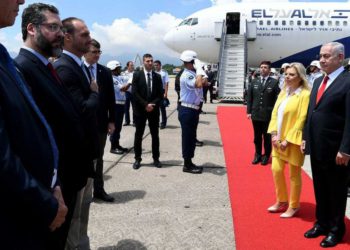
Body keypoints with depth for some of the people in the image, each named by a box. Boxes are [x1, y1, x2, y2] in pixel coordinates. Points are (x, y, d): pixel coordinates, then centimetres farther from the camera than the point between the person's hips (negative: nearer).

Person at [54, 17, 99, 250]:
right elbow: (83, 111, -27)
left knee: (82, 208, 23)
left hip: (84, 150, 10)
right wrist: (95, 93, -9)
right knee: (73, 212, 6)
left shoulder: (81, 66, 9)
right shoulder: (63, 68, -21)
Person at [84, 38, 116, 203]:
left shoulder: (105, 72, 5)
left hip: (101, 121, 3)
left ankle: (99, 189, 23)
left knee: (98, 158, 13)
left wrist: (111, 120, 2)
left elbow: (110, 98, 6)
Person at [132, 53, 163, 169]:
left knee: (155, 135, 8)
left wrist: (153, 104, -12)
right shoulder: (137, 75, -1)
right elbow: (135, 93, -8)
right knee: (138, 135, 4)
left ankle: (156, 158, 17)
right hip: (140, 110, -2)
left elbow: (160, 94, 3)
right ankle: (137, 159, 13)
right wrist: (145, 104, -15)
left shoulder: (157, 76, 7)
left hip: (154, 110, 2)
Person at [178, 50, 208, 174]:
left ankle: (189, 162, 26)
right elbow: (199, 84, -35)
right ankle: (187, 165, 9)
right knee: (187, 137, -1)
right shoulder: (186, 75, -19)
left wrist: (200, 71, -3)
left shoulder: (194, 74, 10)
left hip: (193, 110, 10)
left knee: (192, 137, 16)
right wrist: (199, 68, -24)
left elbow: (205, 83, 9)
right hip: (187, 110, -10)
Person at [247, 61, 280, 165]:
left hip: (268, 115, -3)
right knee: (257, 136, 12)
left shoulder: (274, 82, -5)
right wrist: (249, 111, 3)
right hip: (256, 114, 3)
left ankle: (266, 156, 21)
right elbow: (249, 97, 8)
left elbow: (277, 99, -6)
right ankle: (258, 154, 25)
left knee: (267, 137, 8)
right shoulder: (254, 81, 7)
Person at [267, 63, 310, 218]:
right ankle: (282, 201, 27)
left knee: (294, 174, 5)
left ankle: (294, 206, 21)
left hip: (293, 141, -7)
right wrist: (274, 134, -3)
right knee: (276, 170, 9)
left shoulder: (305, 95, -15)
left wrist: (288, 139, -18)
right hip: (279, 139, 7)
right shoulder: (283, 92, 8)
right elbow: (275, 113, 9)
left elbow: (302, 120, -18)